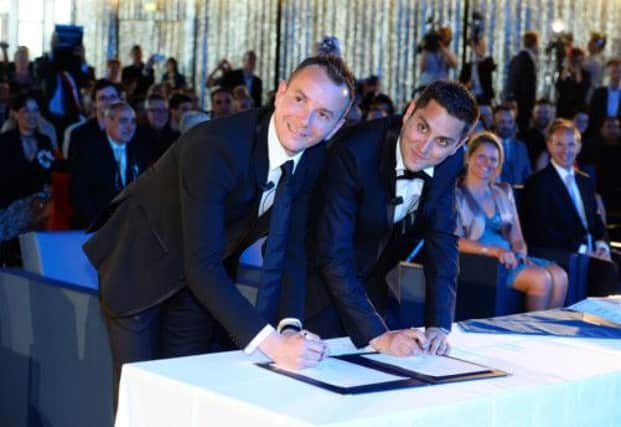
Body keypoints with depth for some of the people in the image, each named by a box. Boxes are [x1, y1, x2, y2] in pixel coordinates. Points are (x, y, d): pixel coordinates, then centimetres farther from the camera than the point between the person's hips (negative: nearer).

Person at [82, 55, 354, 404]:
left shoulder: (314, 159, -13)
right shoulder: (214, 145, -34)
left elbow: (290, 249, -9)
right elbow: (201, 265, -38)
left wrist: (290, 327, -25)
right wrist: (270, 342, -45)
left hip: (204, 278, 6)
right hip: (141, 260, -5)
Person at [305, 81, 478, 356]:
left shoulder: (450, 162, -14)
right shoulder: (353, 151, -31)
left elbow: (442, 241, -7)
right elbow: (333, 255, -33)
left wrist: (439, 326, -18)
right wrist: (377, 334, -38)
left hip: (371, 282, 5)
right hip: (319, 279, -5)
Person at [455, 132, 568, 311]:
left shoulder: (504, 192, 20)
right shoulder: (456, 194, -1)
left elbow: (517, 238, 16)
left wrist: (521, 253, -7)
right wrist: (493, 251, -23)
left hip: (509, 257, 6)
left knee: (559, 275, -21)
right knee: (541, 279, -26)